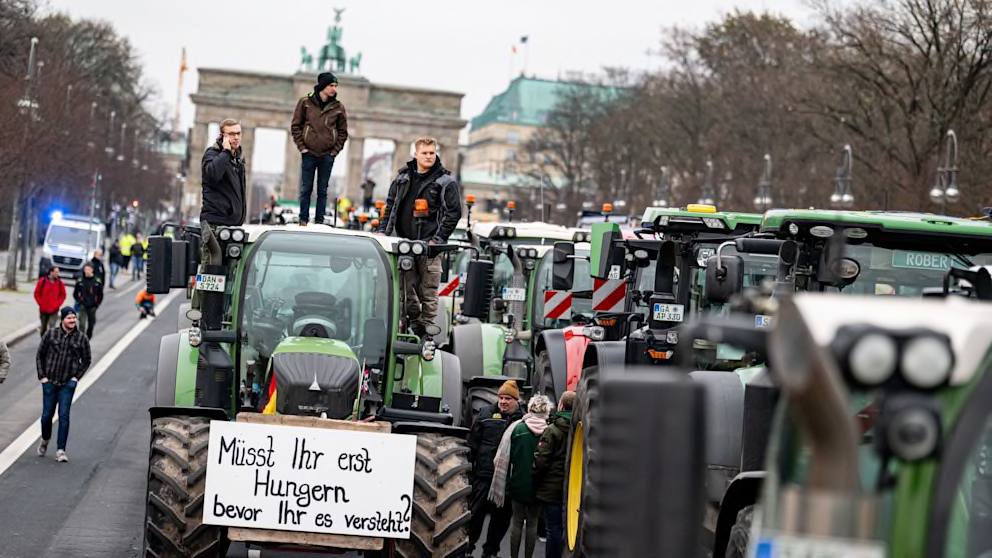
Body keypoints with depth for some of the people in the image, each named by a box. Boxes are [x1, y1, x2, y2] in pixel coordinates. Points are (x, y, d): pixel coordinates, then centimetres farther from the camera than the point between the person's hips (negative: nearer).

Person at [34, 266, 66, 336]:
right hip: (43, 309, 1)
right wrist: (40, 303, -4)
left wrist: (58, 304, -4)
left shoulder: (60, 283, -3)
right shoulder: (42, 281, -5)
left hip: (54, 310, -1)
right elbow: (37, 294, 2)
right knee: (43, 327, 14)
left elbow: (63, 295, 6)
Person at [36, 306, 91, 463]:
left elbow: (86, 360, 10)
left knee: (64, 416, -7)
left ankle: (60, 451, -3)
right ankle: (45, 440, 35)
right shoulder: (50, 334, -1)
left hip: (68, 384, -1)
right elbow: (40, 355, 7)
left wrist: (77, 377, 0)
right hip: (49, 382, 1)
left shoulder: (81, 338, -1)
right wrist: (42, 376, 1)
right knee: (47, 415, 6)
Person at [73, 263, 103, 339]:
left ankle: (88, 338, 29)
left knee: (91, 324, 11)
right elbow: (75, 294, 8)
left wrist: (96, 304, -1)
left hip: (92, 307, 1)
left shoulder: (97, 282, -5)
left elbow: (100, 295, 4)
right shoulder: (80, 281, -4)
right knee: (82, 323, -12)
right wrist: (79, 301, -2)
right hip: (83, 306, -1)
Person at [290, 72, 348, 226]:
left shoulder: (338, 107, 3)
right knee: (306, 189, 2)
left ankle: (319, 222, 7)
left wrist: (335, 150, 1)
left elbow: (343, 132, 10)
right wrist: (301, 147, -3)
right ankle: (303, 220, 7)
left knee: (322, 190, 4)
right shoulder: (305, 102, -1)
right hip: (308, 154, -1)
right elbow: (295, 126, 4)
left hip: (327, 155, 1)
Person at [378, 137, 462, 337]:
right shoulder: (403, 177, 14)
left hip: (430, 245, -5)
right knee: (408, 290, 7)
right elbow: (390, 206, 20)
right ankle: (415, 327, 15)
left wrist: (438, 240, -10)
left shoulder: (446, 181, 0)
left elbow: (453, 213, -4)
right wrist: (383, 231, 9)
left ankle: (427, 333, -3)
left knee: (429, 293, -6)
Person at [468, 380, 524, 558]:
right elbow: (473, 440, 5)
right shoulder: (487, 413, 5)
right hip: (484, 473, -1)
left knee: (501, 516, 9)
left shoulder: (522, 419, 3)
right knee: (476, 511, 3)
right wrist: (470, 461, -1)